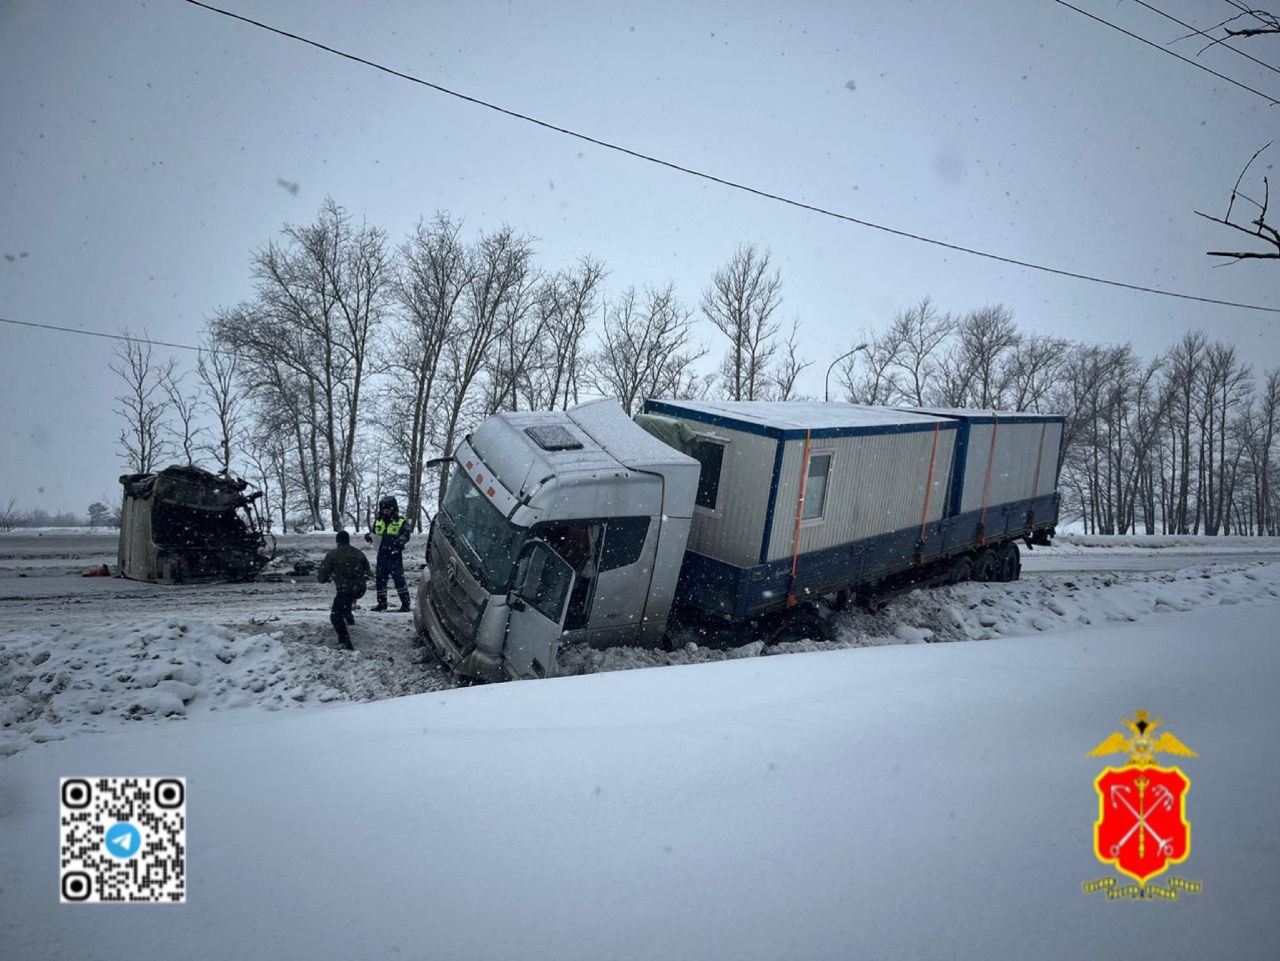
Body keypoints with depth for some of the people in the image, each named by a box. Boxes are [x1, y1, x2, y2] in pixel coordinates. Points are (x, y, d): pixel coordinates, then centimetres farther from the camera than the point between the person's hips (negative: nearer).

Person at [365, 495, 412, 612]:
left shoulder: (401, 522, -4)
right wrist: (369, 536, -4)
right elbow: (373, 532, 19)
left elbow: (406, 535, -13)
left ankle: (405, 603, -2)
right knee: (380, 579, 11)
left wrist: (400, 541, -33)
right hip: (382, 556, 6)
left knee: (399, 579, -9)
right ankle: (382, 603, 23)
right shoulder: (378, 521, 12)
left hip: (395, 556, -6)